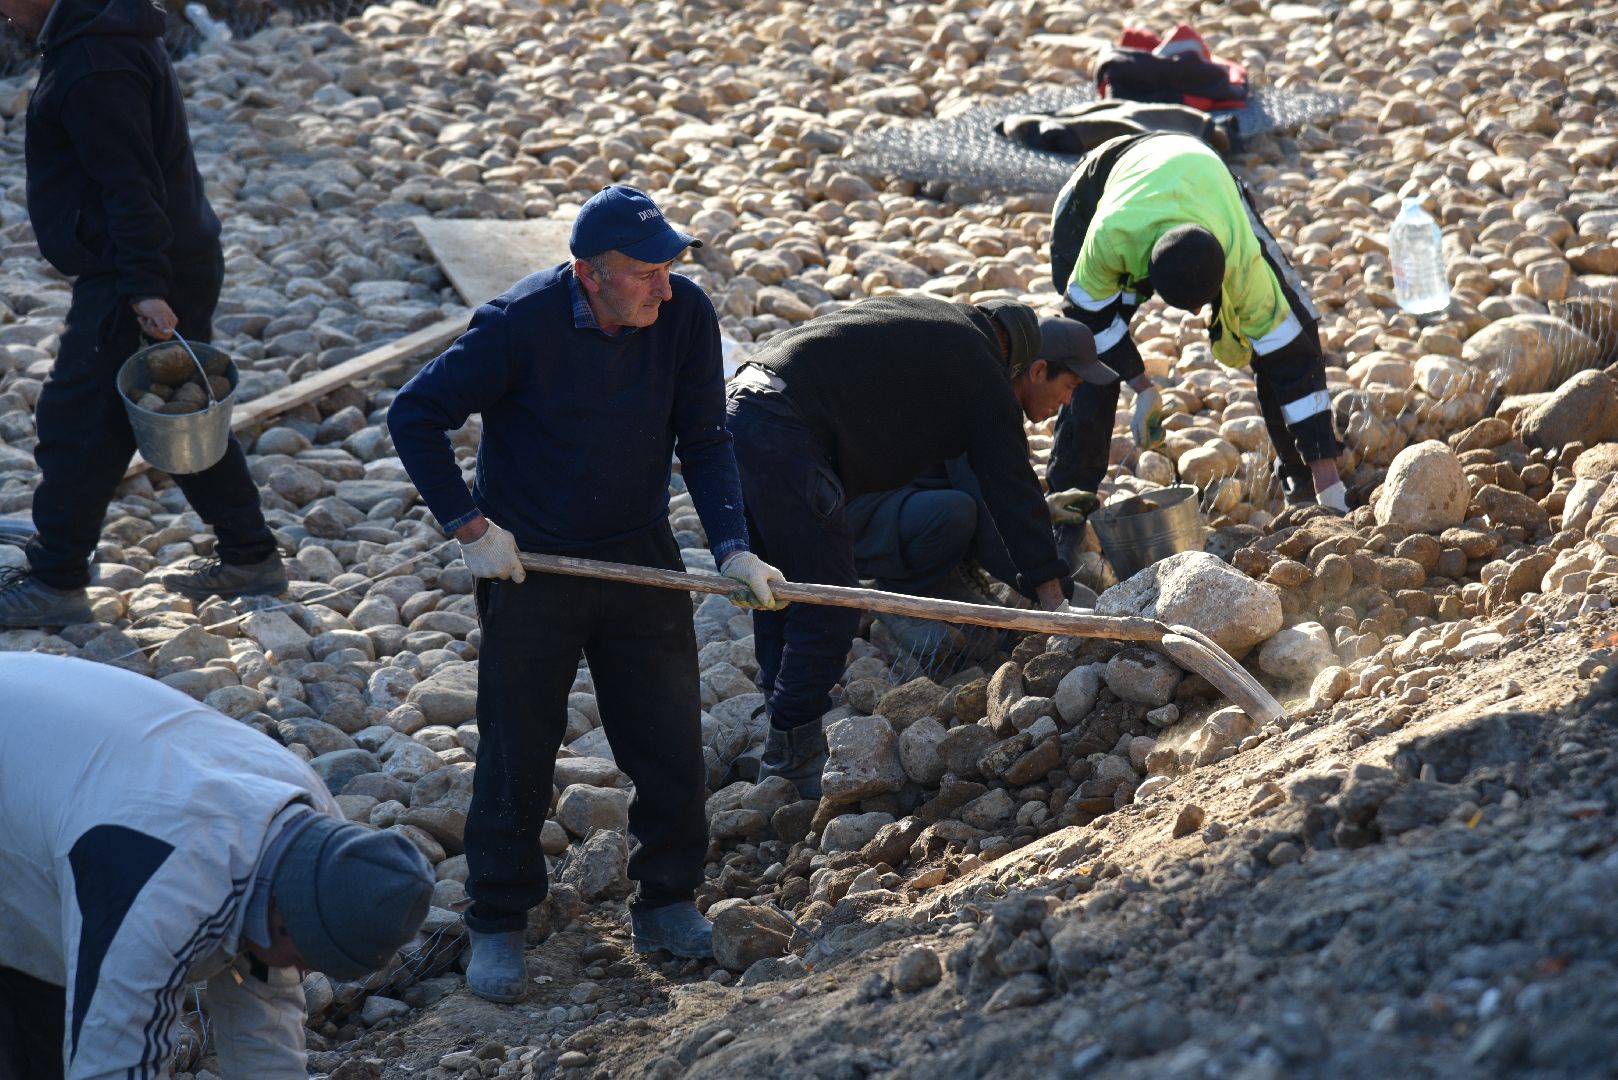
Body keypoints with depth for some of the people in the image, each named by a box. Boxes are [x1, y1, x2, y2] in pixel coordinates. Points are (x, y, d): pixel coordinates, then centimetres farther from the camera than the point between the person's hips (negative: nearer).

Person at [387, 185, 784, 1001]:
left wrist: (732, 545, -13)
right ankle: (496, 926, 20)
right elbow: (414, 415, -12)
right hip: (529, 565, -3)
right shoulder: (522, 323, -21)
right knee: (517, 754, 3)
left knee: (671, 741, 6)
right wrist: (468, 525, -12)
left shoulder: (686, 316, -11)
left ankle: (667, 904, 26)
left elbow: (704, 440, -1)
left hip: (641, 561, 3)